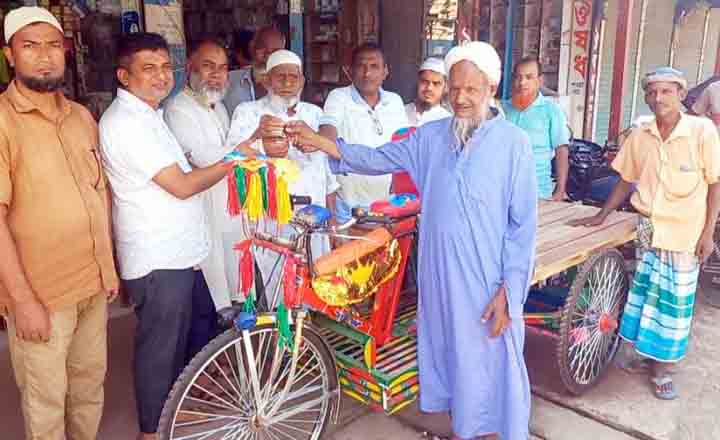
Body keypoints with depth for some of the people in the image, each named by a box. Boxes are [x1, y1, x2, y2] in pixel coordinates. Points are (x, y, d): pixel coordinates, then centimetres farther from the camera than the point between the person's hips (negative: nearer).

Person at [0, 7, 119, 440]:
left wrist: (110, 265, 13)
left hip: (94, 283, 6)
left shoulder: (82, 116, 7)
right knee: (47, 400, 9)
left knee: (91, 381, 20)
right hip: (41, 291, -6)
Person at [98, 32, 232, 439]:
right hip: (158, 260, -10)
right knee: (161, 346, 6)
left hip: (178, 250, 10)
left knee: (202, 324, 24)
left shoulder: (147, 115, 13)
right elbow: (182, 186, -21)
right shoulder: (125, 123, -20)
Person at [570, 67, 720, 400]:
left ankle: (662, 366, 20)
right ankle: (647, 354, 30)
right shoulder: (639, 136, -1)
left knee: (674, 299, 6)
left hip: (685, 233, -3)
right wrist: (601, 216, 6)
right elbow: (627, 180, 9)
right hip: (648, 229, 3)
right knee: (644, 292, 12)